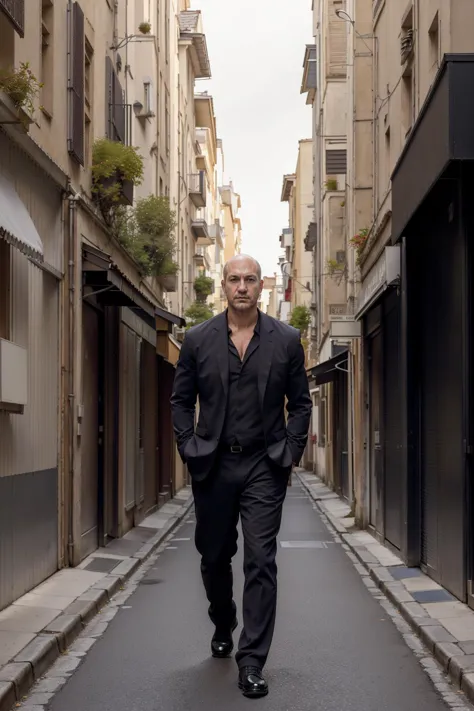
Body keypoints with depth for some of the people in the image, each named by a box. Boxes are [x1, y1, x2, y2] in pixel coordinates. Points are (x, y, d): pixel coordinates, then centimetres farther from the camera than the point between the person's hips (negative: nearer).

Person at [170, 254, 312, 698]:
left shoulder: (287, 340, 1)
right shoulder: (197, 339, 2)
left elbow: (300, 403, 7)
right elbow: (181, 400, 8)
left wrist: (290, 454, 0)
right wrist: (190, 449, 0)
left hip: (263, 467, -1)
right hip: (212, 466, 2)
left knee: (260, 562, -6)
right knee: (214, 556, 14)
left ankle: (251, 662, 0)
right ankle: (223, 628, 41)